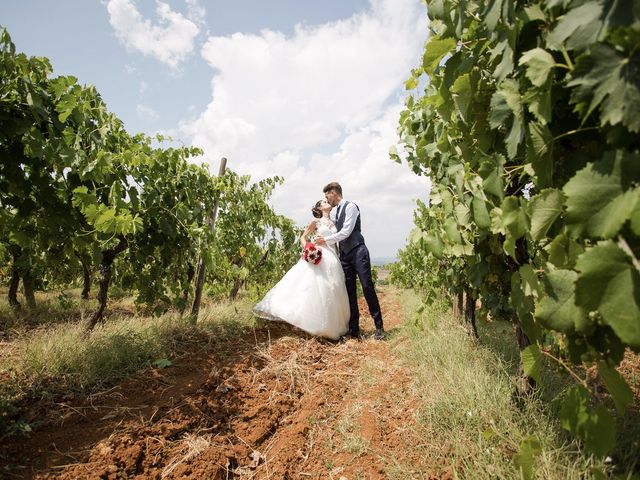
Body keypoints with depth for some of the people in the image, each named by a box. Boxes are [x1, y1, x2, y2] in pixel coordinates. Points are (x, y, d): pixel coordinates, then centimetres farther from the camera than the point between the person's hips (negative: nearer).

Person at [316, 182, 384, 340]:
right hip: (345, 255, 8)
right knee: (350, 292, 5)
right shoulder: (338, 212, 18)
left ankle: (379, 327, 1)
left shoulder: (350, 207, -5)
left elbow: (346, 232, -13)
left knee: (367, 287, -8)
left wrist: (326, 240, -7)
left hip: (358, 252, -8)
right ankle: (354, 330, 10)